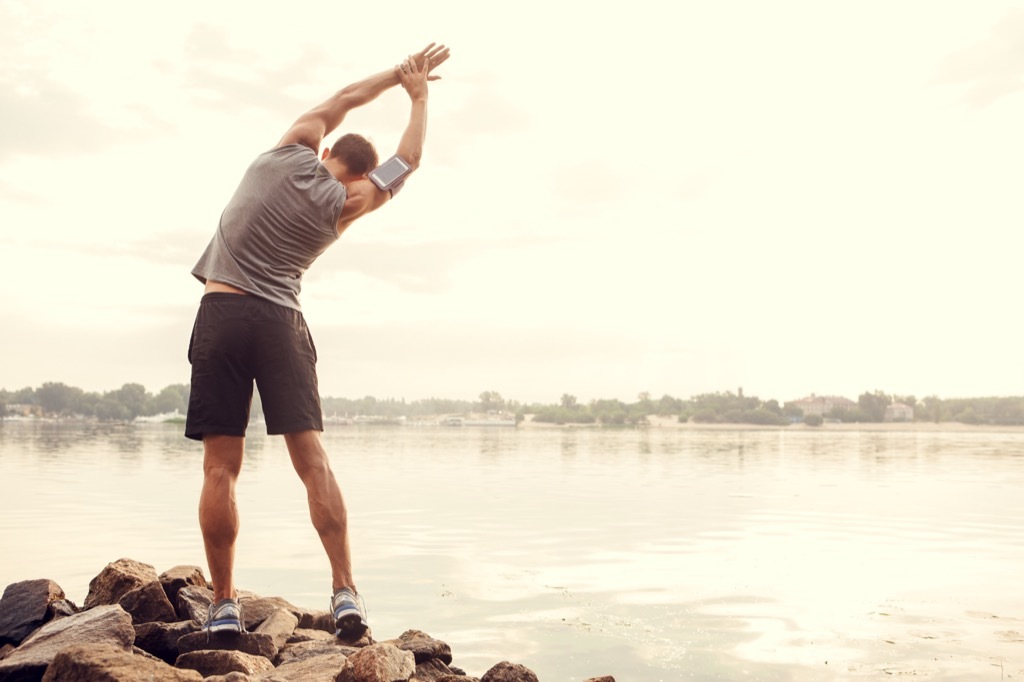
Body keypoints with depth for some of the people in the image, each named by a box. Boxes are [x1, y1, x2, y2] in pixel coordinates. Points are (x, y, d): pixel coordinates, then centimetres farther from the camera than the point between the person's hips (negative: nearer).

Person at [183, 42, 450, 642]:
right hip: (280, 321, 0)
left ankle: (224, 606, 2)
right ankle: (346, 591, -6)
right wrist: (420, 97, 29)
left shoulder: (291, 151, 4)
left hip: (221, 314, 1)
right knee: (313, 460, 0)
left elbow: (343, 100, 21)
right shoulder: (343, 207, 4)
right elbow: (408, 161, 18)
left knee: (222, 468, 0)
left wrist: (401, 72, 30)